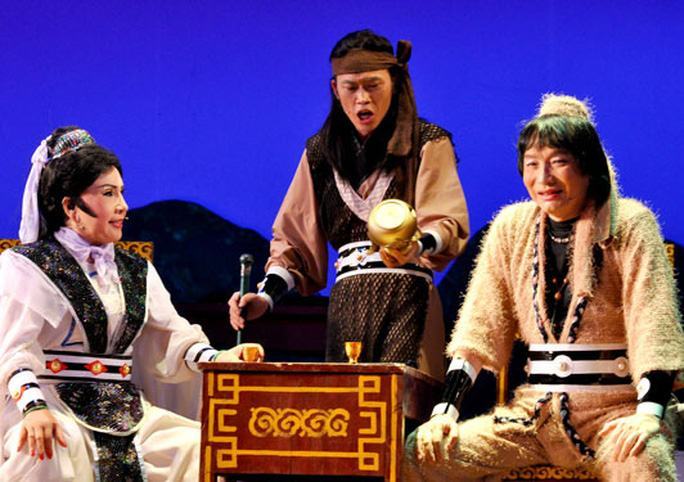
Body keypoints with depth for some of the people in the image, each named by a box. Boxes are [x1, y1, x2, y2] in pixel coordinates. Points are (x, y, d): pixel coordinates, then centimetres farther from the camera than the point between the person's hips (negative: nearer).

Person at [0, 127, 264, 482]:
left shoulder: (137, 273, 20)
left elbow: (170, 340, 12)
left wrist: (218, 360, -10)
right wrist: (33, 407, -33)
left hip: (120, 410, 6)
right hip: (53, 408, -6)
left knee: (198, 446, -14)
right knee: (50, 452, -38)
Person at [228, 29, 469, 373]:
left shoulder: (428, 144, 5)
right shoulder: (321, 153, 17)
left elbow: (449, 224, -7)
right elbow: (294, 238, 15)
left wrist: (417, 247, -30)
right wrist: (266, 295, -2)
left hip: (408, 301, -3)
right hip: (346, 303, 3)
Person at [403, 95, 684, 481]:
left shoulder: (629, 224, -3)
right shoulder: (512, 226, 8)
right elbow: (479, 327, 7)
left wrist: (648, 413, -26)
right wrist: (446, 411, -5)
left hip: (615, 410, -5)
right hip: (535, 411, 5)